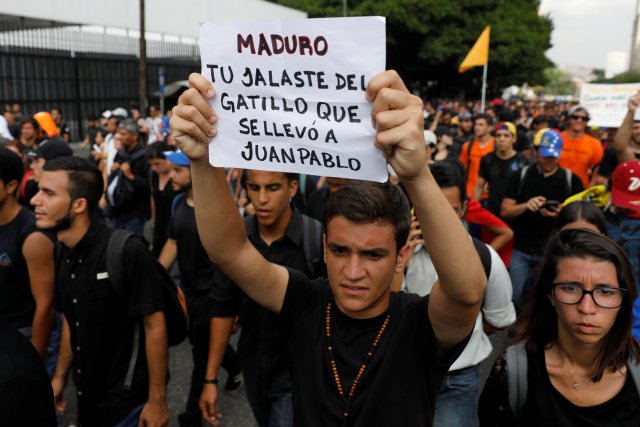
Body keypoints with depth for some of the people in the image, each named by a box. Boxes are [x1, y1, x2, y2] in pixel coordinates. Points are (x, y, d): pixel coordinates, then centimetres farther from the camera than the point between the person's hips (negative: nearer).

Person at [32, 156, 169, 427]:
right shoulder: (63, 254, -2)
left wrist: (157, 400, -17)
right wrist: (60, 376, 15)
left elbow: (154, 325, -21)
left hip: (127, 398, -7)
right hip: (87, 393, 8)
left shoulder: (128, 252, -25)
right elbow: (70, 319, 10)